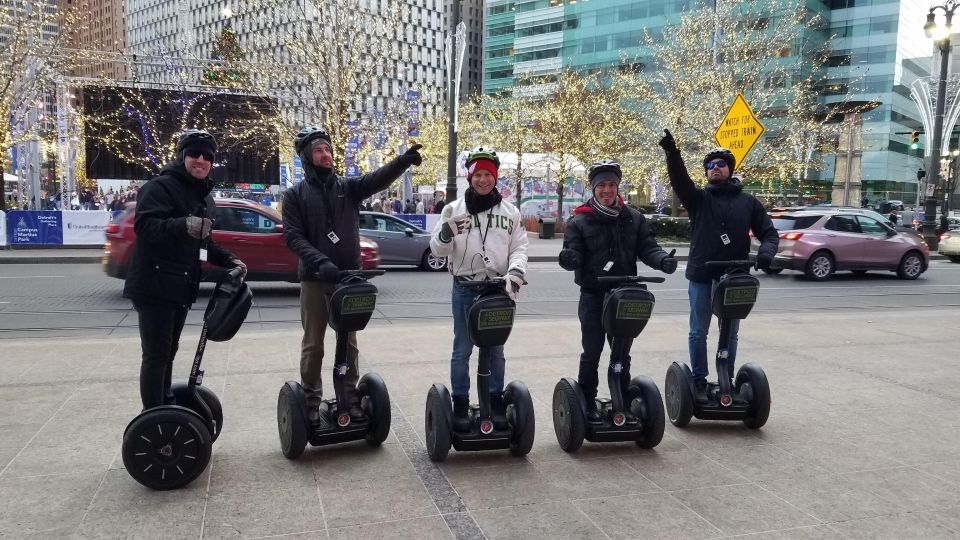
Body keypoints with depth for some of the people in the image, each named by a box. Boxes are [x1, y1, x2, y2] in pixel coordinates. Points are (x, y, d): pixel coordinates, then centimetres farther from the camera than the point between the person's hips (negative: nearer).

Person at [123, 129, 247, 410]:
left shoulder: (204, 196, 17)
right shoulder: (161, 186, -11)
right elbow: (144, 226, -26)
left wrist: (229, 260, 11)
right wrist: (183, 226, -42)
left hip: (181, 287, 9)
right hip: (154, 286, -9)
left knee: (168, 352, 18)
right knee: (156, 355, -6)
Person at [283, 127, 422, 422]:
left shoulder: (349, 186, 7)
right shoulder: (295, 194, 3)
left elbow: (377, 178, -12)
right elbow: (293, 236, -6)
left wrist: (403, 161, -32)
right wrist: (319, 261, -23)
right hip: (314, 280, -2)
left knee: (349, 343, 11)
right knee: (313, 345, 7)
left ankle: (350, 397, 23)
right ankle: (311, 401, 19)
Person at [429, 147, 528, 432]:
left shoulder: (510, 212, 6)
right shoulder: (455, 209, 2)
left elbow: (519, 248, 5)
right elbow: (438, 250, -1)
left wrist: (515, 273, -14)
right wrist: (446, 231, -22)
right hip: (464, 288, -1)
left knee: (496, 349, 12)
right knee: (462, 350, 4)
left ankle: (496, 403, 23)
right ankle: (460, 405, 15)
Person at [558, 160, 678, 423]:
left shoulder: (634, 219, 5)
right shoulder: (580, 221, -3)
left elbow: (647, 248, 1)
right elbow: (573, 255, -9)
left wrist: (663, 260, -19)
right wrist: (569, 258, -33)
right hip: (593, 296, -3)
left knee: (622, 353, 15)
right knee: (591, 353, 7)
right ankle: (588, 402, 20)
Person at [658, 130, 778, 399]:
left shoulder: (748, 202, 8)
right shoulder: (699, 197, 3)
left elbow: (769, 232, 9)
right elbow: (679, 180, -16)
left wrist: (766, 252, -13)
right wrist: (672, 153, -33)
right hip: (701, 276, -1)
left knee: (730, 334, 11)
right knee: (698, 333, 6)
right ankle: (699, 381, 17)